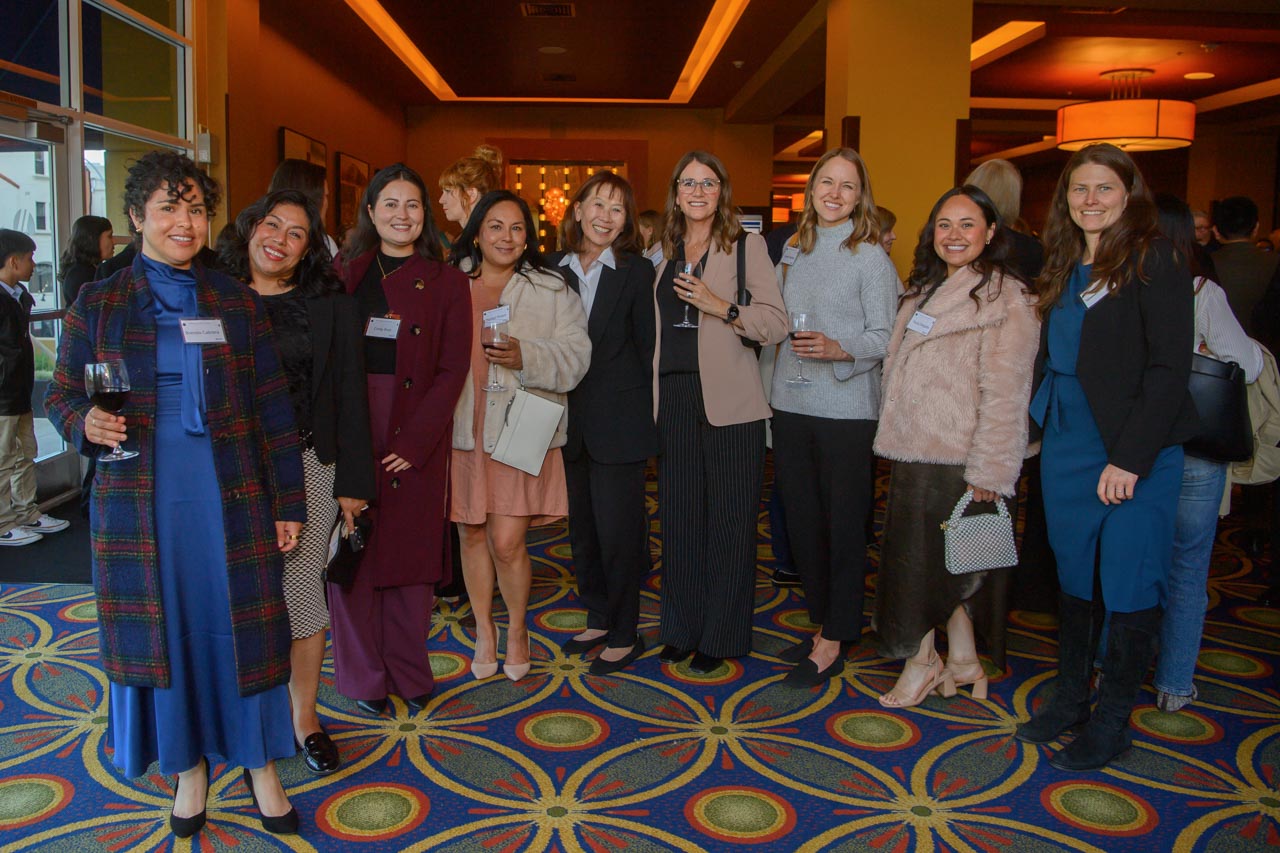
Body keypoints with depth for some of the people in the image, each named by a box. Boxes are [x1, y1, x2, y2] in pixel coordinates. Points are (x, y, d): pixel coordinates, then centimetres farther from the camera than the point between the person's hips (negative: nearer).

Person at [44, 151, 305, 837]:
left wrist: (289, 503, 2)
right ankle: (188, 764, 29)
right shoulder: (97, 305, 3)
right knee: (164, 630, 10)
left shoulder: (236, 303, 3)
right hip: (141, 502, 0)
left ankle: (258, 761, 25)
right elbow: (61, 393, 10)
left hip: (231, 497, 0)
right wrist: (84, 423, -15)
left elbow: (272, 407, 4)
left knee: (240, 626, 6)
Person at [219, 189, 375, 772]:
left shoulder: (331, 305, 5)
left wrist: (352, 480, -1)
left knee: (300, 589, 4)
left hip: (307, 467, 0)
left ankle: (304, 718, 20)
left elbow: (349, 396, 3)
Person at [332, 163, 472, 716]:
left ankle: (409, 673, 21)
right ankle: (362, 676, 18)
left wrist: (415, 440, -11)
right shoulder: (345, 274, 9)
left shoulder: (446, 283, 4)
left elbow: (452, 370, -2)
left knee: (412, 546, 5)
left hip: (417, 436, -1)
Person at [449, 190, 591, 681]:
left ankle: (517, 626, 20)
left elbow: (576, 357, -3)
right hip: (461, 431, 2)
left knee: (508, 542, -6)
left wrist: (525, 357, -19)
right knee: (472, 535, 10)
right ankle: (484, 629, 30)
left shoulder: (551, 290, 5)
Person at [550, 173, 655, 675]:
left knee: (617, 530, -1)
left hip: (619, 422, -5)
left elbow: (647, 348, -4)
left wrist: (645, 418, -7)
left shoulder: (637, 272, -4)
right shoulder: (554, 270, 7)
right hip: (569, 422, 5)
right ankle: (598, 619, 31)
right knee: (581, 527, 14)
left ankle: (624, 635, 15)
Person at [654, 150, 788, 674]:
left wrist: (720, 306, -18)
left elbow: (777, 324, -7)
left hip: (729, 400, -4)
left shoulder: (747, 247, 1)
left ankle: (720, 636, 13)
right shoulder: (665, 254, 15)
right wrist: (652, 392, 11)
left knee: (728, 518, 1)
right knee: (679, 514, 9)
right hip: (674, 398, 5)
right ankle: (682, 628, 22)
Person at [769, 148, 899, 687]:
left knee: (843, 523, 1)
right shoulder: (794, 249, 13)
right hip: (791, 403, 6)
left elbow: (886, 336, -9)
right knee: (801, 518, 12)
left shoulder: (871, 257, -4)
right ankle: (822, 621, 27)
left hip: (846, 409, -6)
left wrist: (838, 349, -24)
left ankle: (835, 641, 12)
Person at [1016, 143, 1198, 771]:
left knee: (1129, 588, 1)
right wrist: (1041, 421, 4)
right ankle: (1070, 698, 28)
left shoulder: (1153, 259, -8)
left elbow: (1170, 367, -14)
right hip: (1067, 447, 7)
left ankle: (1111, 722, 15)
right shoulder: (1064, 266, 12)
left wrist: (1131, 457, -18)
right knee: (1073, 577, 14)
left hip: (1136, 453, -6)